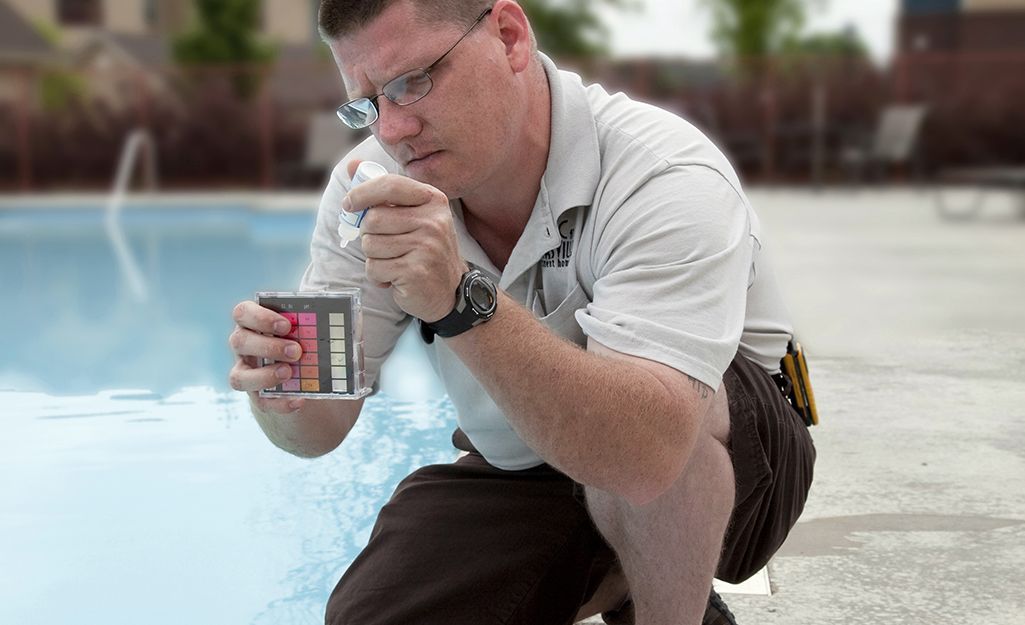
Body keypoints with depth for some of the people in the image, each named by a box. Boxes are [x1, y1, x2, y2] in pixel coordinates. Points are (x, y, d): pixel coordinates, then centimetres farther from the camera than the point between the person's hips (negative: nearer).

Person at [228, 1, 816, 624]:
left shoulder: (666, 179, -30)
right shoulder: (373, 186, -12)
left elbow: (647, 453, -44)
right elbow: (318, 429, -11)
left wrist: (462, 303, -53)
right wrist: (284, 395, -35)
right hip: (519, 472, 5)